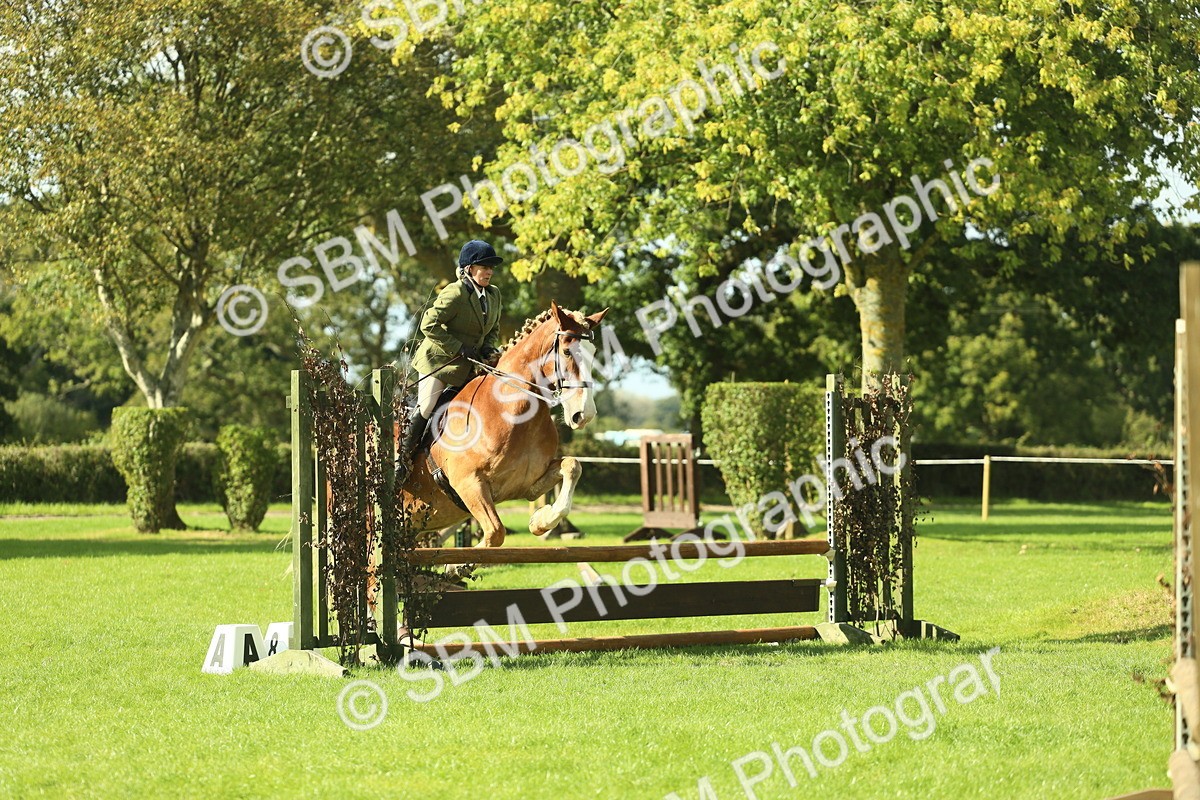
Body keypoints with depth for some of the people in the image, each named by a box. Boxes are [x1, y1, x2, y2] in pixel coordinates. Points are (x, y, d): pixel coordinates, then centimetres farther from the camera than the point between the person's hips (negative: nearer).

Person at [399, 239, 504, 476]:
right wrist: (459, 348, -22)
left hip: (469, 366, 7)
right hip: (439, 361, -7)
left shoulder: (494, 294, 5)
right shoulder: (455, 294, -18)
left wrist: (489, 348, -5)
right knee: (424, 412, -9)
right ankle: (401, 458, 3)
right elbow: (429, 325, -20)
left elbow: (494, 329, 18)